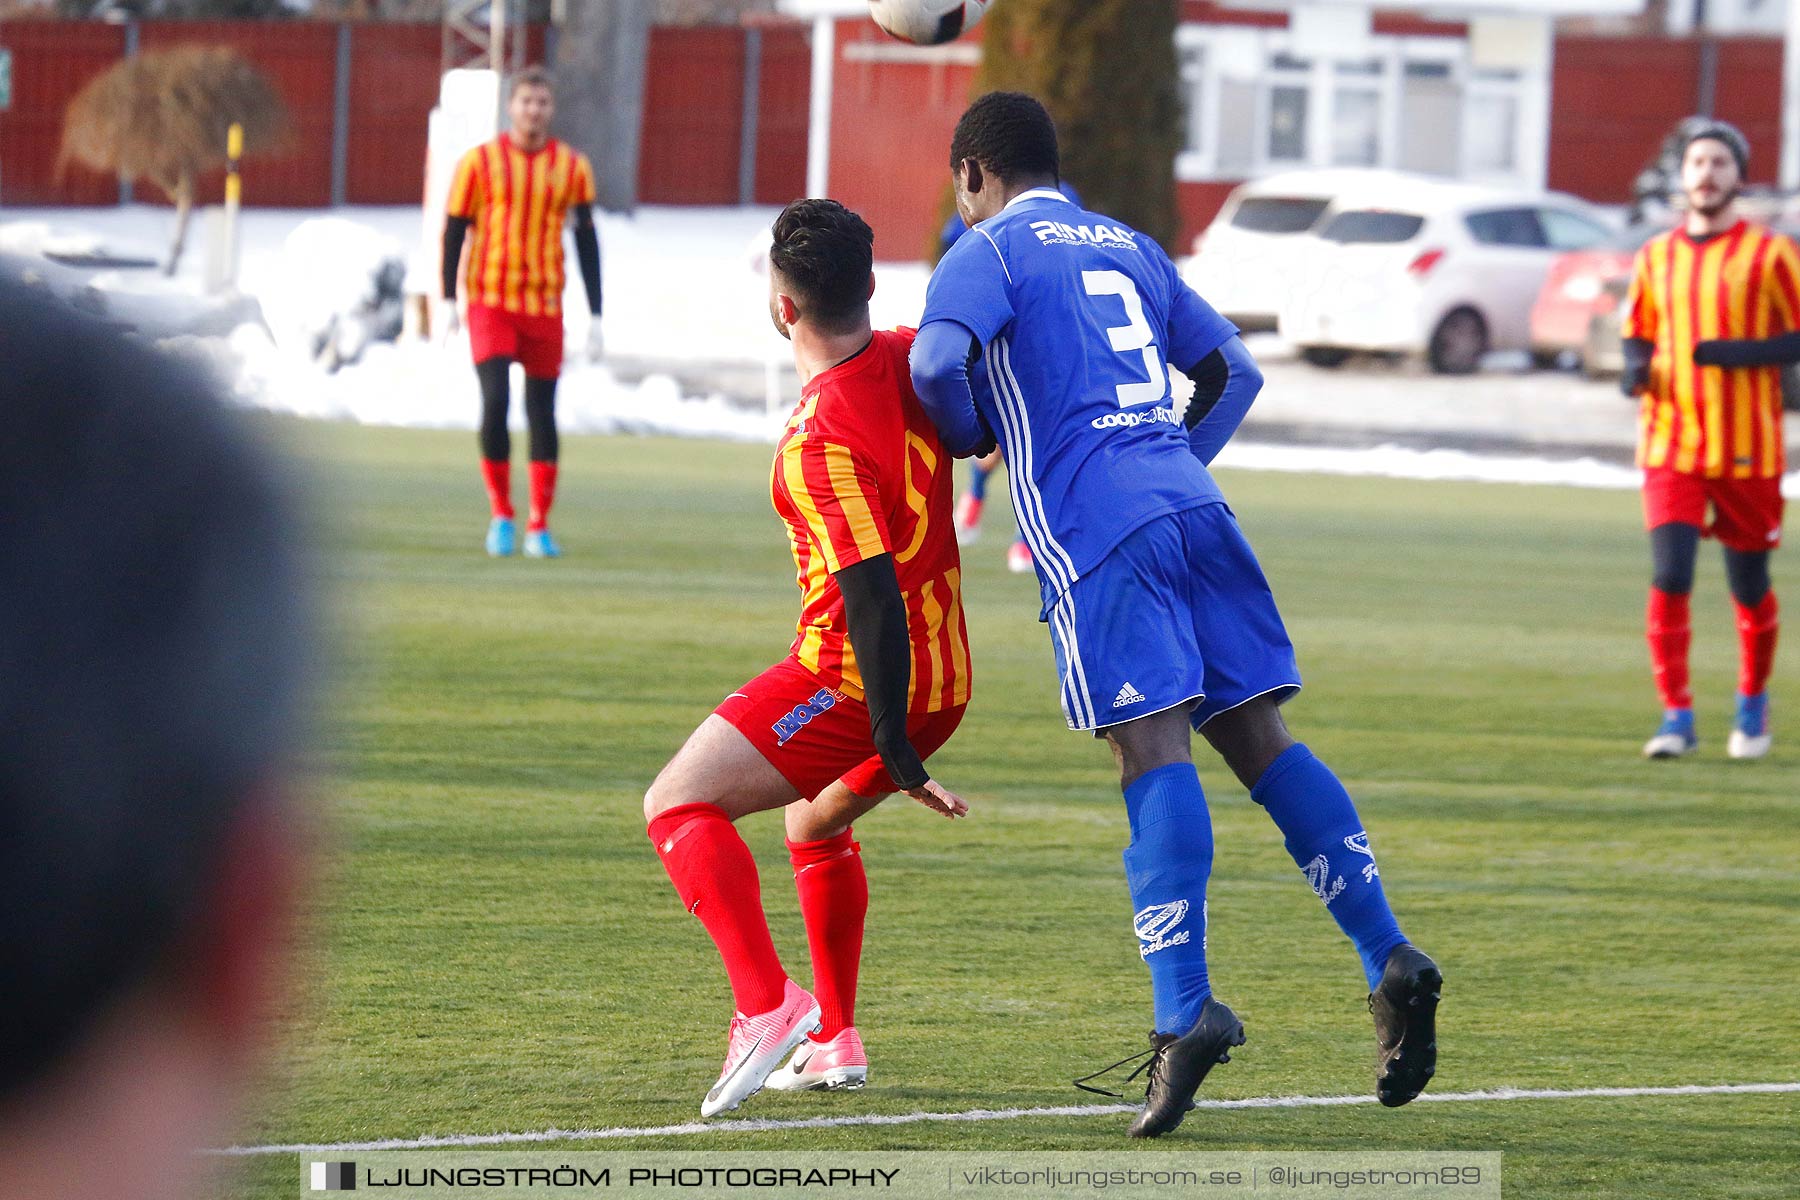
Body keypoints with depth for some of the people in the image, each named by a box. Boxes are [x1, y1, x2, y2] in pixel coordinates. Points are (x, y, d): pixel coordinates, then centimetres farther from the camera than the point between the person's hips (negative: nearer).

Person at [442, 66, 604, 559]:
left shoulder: (572, 167, 5)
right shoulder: (480, 162, 0)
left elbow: (588, 241, 10)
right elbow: (454, 230, 4)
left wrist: (595, 316, 6)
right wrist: (449, 301, -4)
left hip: (545, 307, 2)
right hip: (490, 303, -2)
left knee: (543, 416, 4)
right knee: (495, 402, -16)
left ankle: (539, 526, 12)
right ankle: (501, 515, -2)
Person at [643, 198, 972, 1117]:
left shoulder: (826, 441, -24)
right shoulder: (914, 362, -2)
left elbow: (874, 598, -28)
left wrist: (896, 755, -25)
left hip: (856, 681, -9)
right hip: (946, 678, 9)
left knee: (678, 806, -9)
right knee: (818, 821, 31)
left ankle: (767, 1005, -26)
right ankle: (835, 1039, 33)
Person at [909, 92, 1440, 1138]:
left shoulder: (990, 252, 6)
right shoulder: (1129, 248, 25)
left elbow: (936, 359, -13)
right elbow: (1234, 373, 26)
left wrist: (969, 435, 6)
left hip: (1096, 533, -6)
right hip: (1196, 505, 6)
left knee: (1156, 752, -14)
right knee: (1260, 739, 6)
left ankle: (1186, 1010, -23)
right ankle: (1391, 962, -5)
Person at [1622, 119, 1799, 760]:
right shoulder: (1657, 256, 9)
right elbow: (1638, 334, 20)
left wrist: (1740, 352, -19)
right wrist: (1636, 369, -2)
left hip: (1748, 452, -2)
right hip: (1671, 447, 2)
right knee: (1669, 579, -12)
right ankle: (1677, 717, -7)